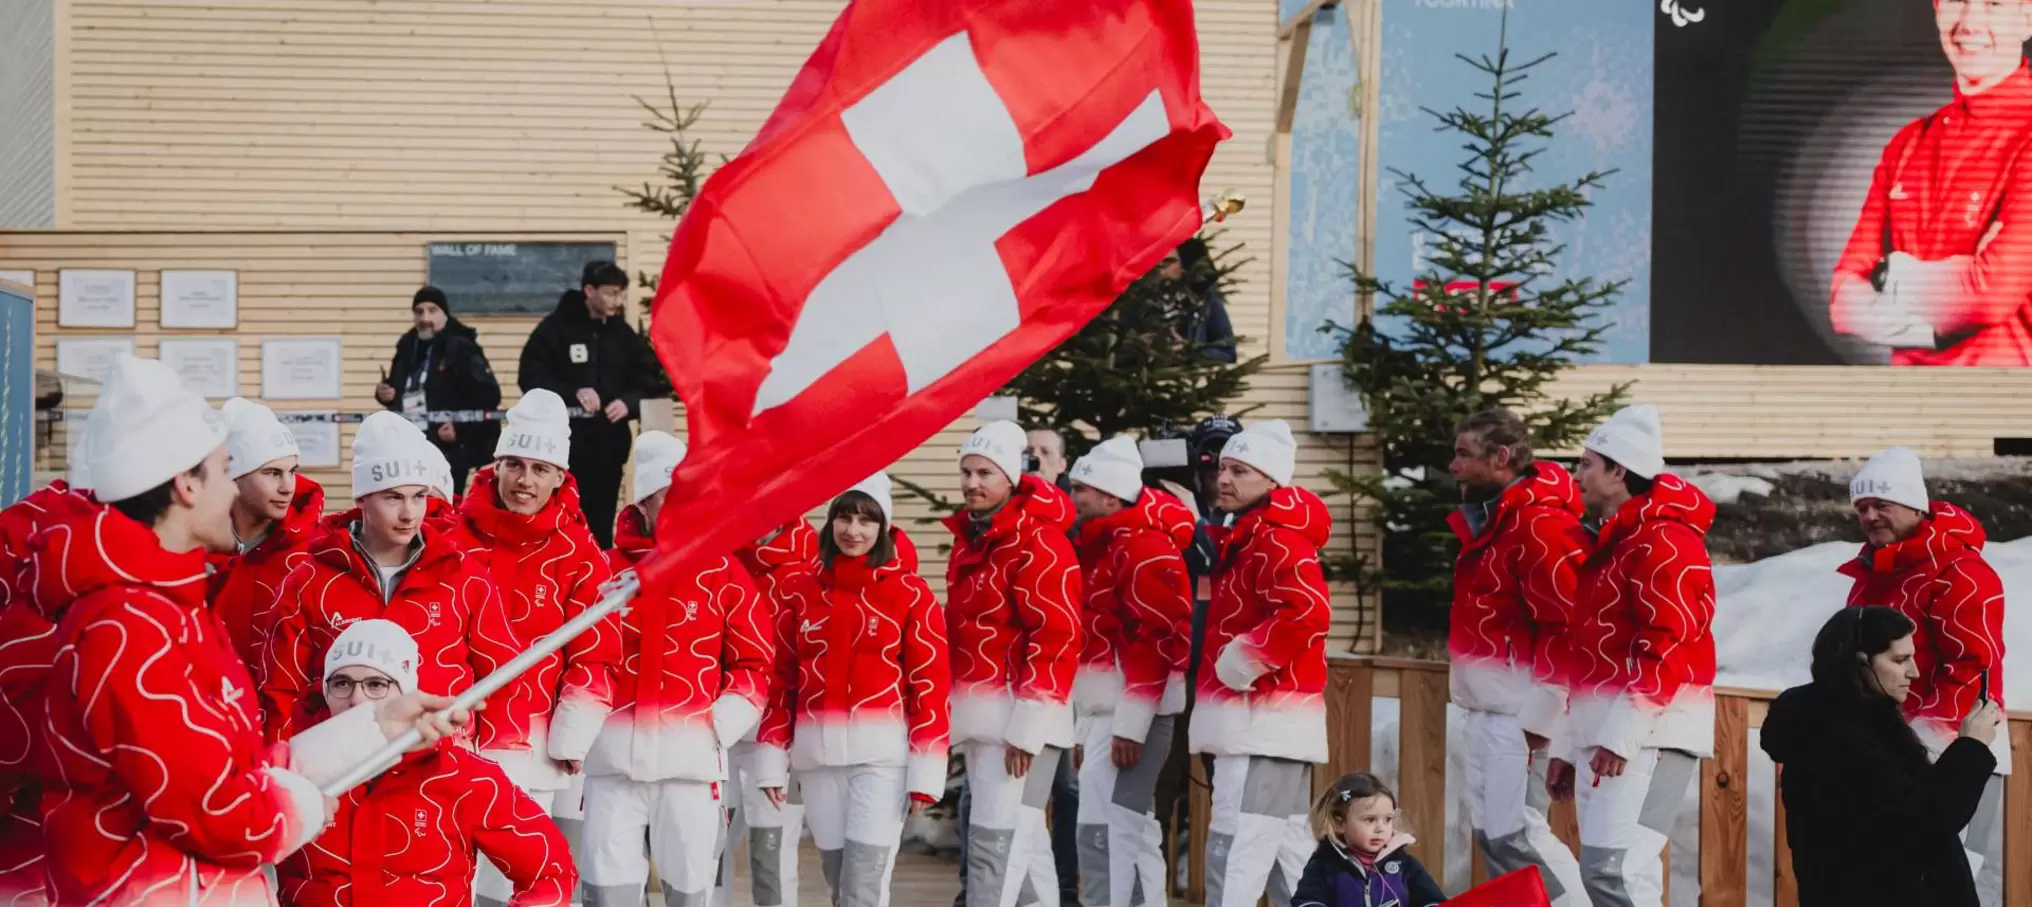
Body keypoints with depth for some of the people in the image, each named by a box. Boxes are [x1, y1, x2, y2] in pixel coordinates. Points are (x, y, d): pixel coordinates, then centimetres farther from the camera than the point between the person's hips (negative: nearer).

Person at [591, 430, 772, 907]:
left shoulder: (725, 574, 5)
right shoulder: (604, 570, 7)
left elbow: (755, 665, 5)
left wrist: (718, 727, -6)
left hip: (691, 759, -1)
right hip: (613, 758, 1)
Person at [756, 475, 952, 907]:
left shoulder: (910, 592, 0)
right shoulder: (802, 589, 9)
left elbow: (931, 682, -3)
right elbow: (783, 678, 11)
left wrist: (925, 769, -8)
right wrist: (772, 757, 7)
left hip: (882, 755, -4)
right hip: (818, 756, 4)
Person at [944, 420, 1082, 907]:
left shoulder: (1038, 542, -13)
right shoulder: (967, 538, 14)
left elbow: (1057, 638, -17)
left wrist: (1027, 725, -20)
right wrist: (955, 714, 17)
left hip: (1020, 716, -9)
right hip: (977, 715, 9)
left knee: (996, 839, -11)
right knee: (1022, 837, 15)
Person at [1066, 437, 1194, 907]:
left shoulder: (1144, 547, -13)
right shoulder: (1099, 547, 18)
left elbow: (1156, 638, -20)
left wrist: (1130, 723, -22)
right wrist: (1086, 728, 20)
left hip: (1133, 709, -10)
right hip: (1108, 709, 10)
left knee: (1103, 828, -13)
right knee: (1132, 828, 13)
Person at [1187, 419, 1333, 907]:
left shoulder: (1278, 541, -14)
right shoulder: (1247, 537, 19)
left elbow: (1308, 612, -30)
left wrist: (1239, 664, -23)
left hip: (1262, 722, -11)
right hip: (1262, 722, 11)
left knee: (1235, 854, -13)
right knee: (1286, 854, 14)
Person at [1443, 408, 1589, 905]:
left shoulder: (1542, 525, -16)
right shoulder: (1489, 520, 15)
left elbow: (1565, 628, -21)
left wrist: (1537, 717, -21)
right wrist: (1472, 698, 16)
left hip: (1517, 710, -10)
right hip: (1485, 709, 10)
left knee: (1514, 834, -14)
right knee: (1490, 833, 11)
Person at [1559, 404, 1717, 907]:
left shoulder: (1663, 541, -10)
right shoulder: (1615, 541, 23)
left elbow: (1668, 647, -20)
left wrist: (1621, 734, -24)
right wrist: (1573, 746, 25)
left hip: (1647, 735, -10)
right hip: (1608, 733, 10)